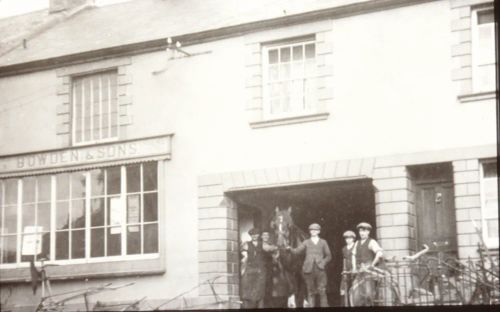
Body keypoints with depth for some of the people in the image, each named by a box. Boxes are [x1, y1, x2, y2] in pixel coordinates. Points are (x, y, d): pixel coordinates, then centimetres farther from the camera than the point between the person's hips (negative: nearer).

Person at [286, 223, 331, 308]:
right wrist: (290, 248, -18)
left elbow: (329, 256, 16)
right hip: (309, 269, 1)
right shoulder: (306, 242, 14)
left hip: (320, 269, 0)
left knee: (322, 290, -11)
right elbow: (297, 251, 2)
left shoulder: (323, 242, 15)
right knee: (311, 291, -2)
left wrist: (323, 262, -3)